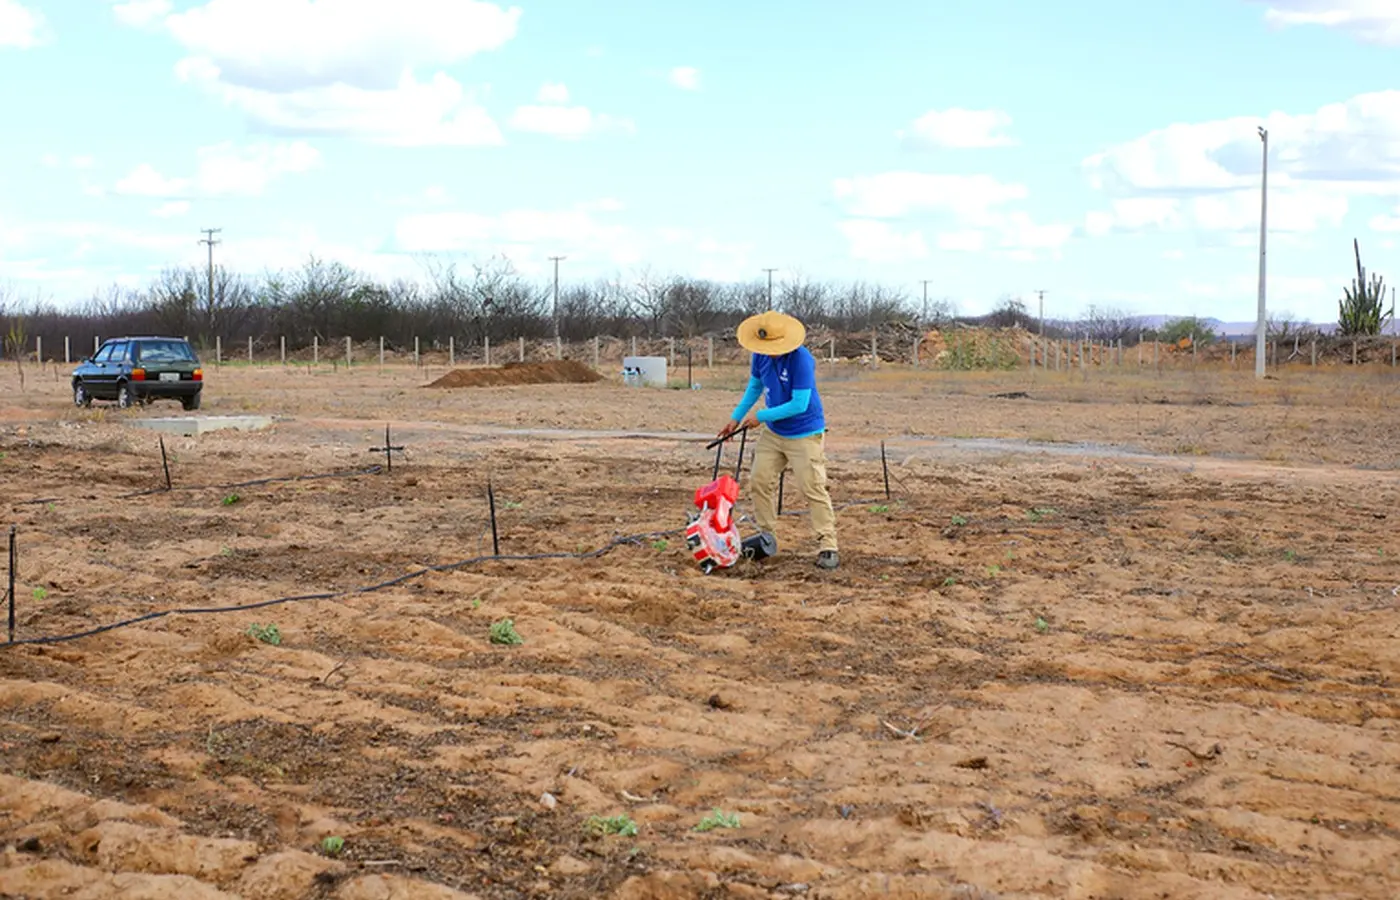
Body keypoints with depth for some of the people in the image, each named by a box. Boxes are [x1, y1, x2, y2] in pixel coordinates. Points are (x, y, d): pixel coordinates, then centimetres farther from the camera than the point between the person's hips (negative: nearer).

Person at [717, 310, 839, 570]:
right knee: (759, 482, 6)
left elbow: (799, 404, -27)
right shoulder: (760, 356, -4)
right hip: (773, 432, 7)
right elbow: (754, 387, 16)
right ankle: (767, 537, 19)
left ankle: (828, 546, -7)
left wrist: (761, 417, -19)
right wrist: (736, 417, 12)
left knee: (813, 489, -10)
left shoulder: (801, 359, -26)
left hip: (805, 434, -7)